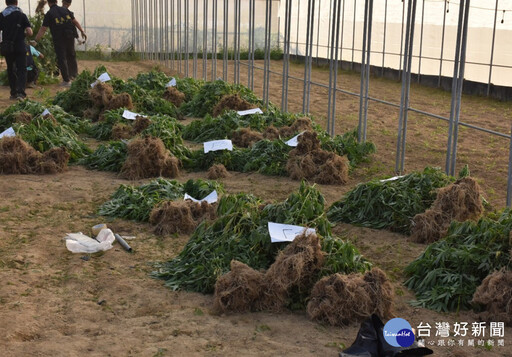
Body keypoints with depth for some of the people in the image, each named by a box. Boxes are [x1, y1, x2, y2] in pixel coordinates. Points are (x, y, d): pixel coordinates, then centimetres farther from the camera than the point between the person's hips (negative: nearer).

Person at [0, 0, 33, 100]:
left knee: (10, 70, 15)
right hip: (19, 46, -3)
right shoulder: (21, 15, -3)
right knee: (21, 70, 0)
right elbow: (29, 32, -9)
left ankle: (13, 93, 17)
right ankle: (20, 92, -16)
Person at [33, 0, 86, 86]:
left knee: (61, 59, 3)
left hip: (58, 39, -4)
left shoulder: (49, 14, -6)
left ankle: (67, 80, 3)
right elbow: (75, 22, 11)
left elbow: (43, 29, -9)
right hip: (70, 37, 4)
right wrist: (82, 31, 20)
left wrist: (36, 40, -5)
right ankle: (74, 74, 34)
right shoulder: (65, 10, 7)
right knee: (71, 55, 23)